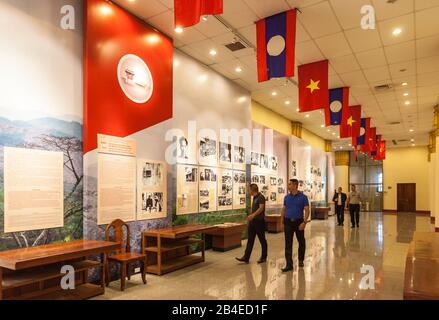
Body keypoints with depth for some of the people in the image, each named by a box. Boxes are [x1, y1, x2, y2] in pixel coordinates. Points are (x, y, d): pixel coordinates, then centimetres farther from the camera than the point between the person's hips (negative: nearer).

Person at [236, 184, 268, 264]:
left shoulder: (261, 197, -14)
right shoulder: (254, 197, 13)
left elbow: (261, 208, -24)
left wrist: (253, 215, -34)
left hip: (259, 221, -9)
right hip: (252, 221, 9)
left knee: (262, 240, 5)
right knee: (250, 240, 6)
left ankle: (263, 257, 16)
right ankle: (246, 257, 6)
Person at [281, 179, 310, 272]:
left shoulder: (303, 197, -6)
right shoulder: (287, 197, 5)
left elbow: (307, 210, -9)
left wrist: (304, 222, -19)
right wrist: (282, 222, 7)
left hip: (299, 222, -2)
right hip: (288, 222, 2)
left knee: (301, 242, 13)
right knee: (288, 243, -2)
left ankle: (301, 260, 33)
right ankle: (289, 264, -1)